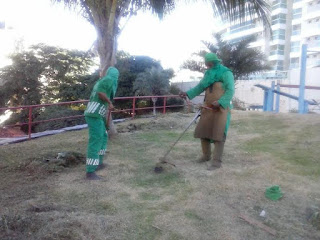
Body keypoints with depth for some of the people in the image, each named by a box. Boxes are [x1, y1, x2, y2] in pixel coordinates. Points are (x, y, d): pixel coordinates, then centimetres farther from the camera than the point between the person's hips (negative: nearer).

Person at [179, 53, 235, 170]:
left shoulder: (226, 73, -8)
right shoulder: (208, 73, 15)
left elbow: (230, 91, -16)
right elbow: (200, 87, 14)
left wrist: (220, 102, -29)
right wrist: (187, 93, 1)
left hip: (221, 109, -7)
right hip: (208, 108, 7)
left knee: (218, 134, -8)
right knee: (203, 131, 9)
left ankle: (217, 161, -5)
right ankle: (206, 155, 25)